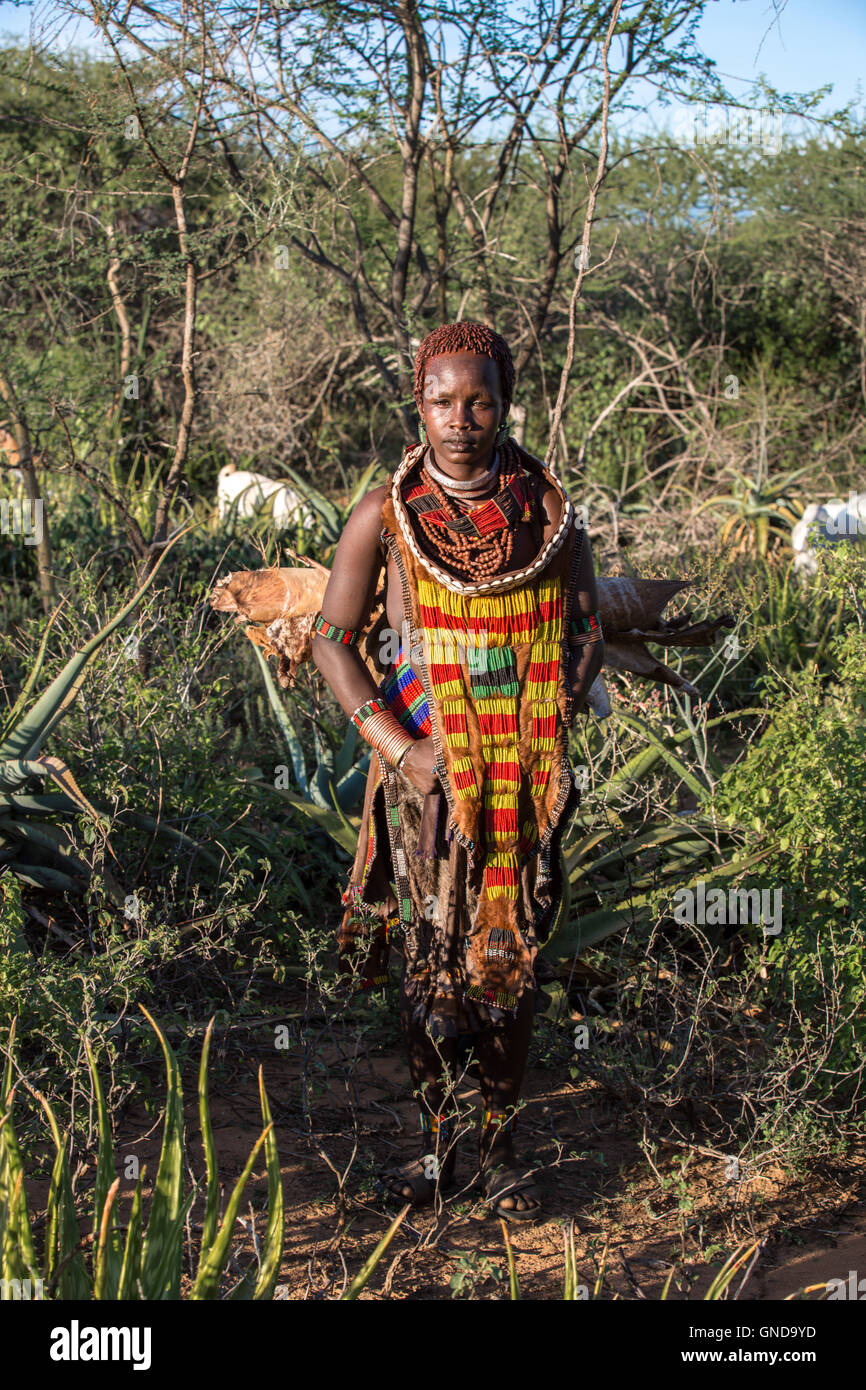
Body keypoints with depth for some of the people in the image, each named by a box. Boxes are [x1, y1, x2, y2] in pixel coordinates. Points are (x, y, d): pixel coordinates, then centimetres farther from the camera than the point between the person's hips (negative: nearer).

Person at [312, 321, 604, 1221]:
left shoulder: (548, 513, 2)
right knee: (430, 956, 4)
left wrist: (553, 735, -5)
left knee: (513, 960, 6)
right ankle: (433, 1140, 17)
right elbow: (332, 640, -1)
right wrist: (399, 745, -10)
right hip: (427, 766, -1)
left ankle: (500, 1146, 18)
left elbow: (586, 635, 8)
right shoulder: (385, 516, -2)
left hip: (525, 770, 1)